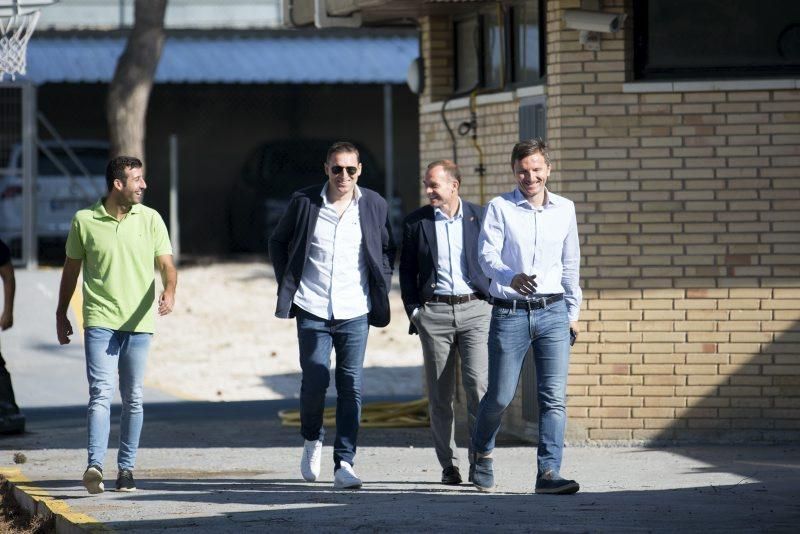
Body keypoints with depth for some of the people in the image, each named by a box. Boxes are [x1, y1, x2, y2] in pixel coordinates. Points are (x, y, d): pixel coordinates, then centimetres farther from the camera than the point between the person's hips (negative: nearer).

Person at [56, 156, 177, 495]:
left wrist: (169, 291, -20)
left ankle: (126, 467, 15)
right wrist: (61, 314, 18)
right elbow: (71, 269, 13)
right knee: (101, 392, -15)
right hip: (99, 321, -2)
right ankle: (95, 466, -24)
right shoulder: (84, 221, 2)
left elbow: (166, 263, 1)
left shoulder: (150, 219, 5)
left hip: (138, 323, 2)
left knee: (133, 399, 7)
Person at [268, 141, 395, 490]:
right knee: (314, 380, -6)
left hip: (355, 313, 1)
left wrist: (381, 288, 7)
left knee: (351, 388, -3)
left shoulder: (374, 206, 3)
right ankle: (312, 441, 22)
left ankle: (344, 464, -1)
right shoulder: (304, 202, 1)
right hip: (312, 310, -1)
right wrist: (287, 284, 7)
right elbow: (278, 242, 14)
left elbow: (388, 249, 17)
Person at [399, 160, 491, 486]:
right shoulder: (416, 222, 7)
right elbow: (407, 271, 11)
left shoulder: (480, 217, 5)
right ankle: (448, 465, 9)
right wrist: (413, 311, 2)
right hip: (434, 312, 1)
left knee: (478, 385, -13)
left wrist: (493, 304, 2)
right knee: (440, 394, 2)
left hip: (475, 309, -1)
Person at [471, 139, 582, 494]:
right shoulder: (499, 208, -1)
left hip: (553, 311, 3)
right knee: (500, 397, 2)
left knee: (554, 397, -7)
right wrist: (512, 278, -34)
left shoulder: (565, 209, 11)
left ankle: (548, 474, -8)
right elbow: (487, 256, -14)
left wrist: (573, 311, 20)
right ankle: (482, 452, 31)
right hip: (510, 314, -3)